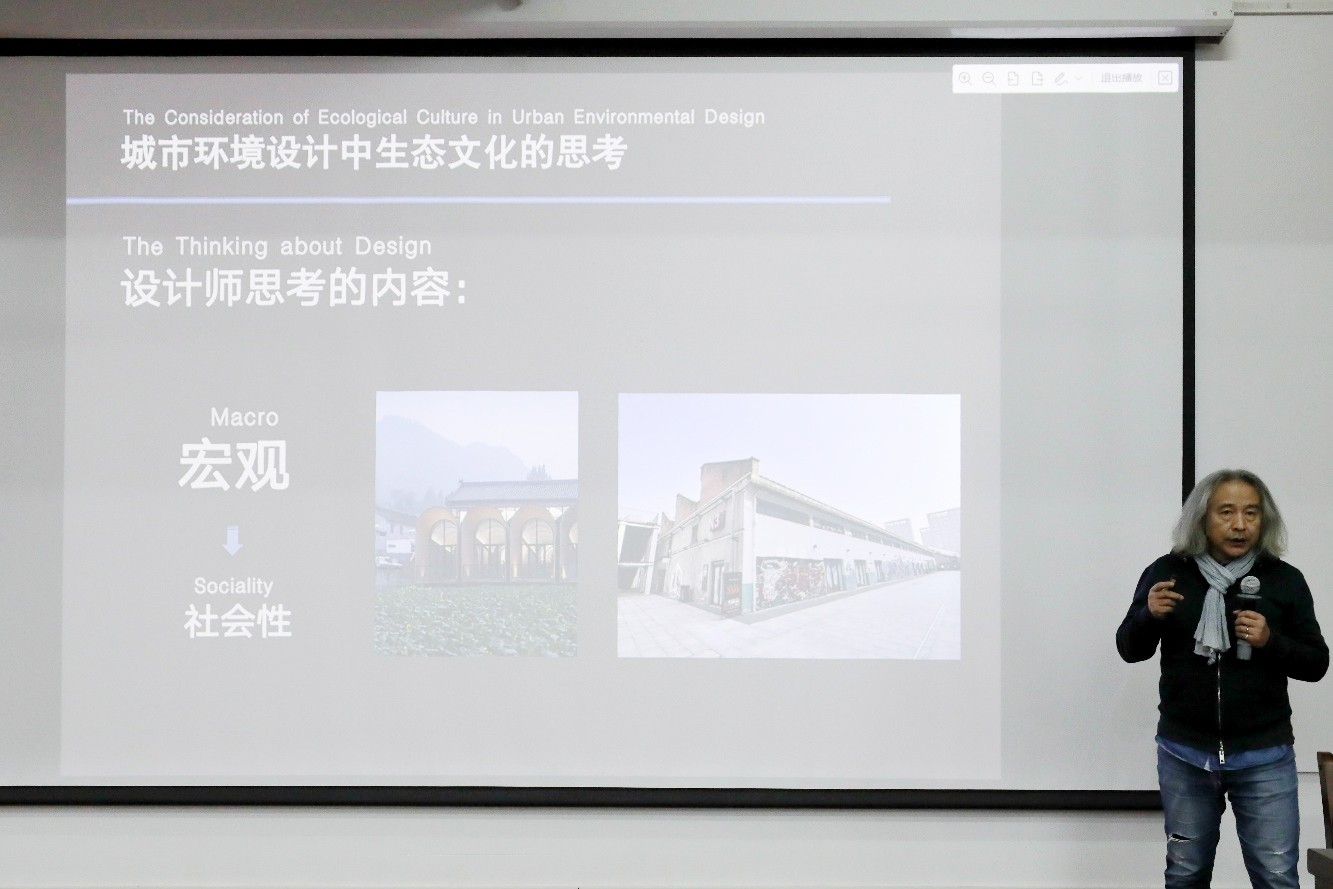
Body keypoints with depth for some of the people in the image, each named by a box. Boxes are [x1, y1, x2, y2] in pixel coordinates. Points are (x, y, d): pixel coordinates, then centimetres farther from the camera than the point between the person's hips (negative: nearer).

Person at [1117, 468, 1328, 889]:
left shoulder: (1284, 580, -3)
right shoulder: (1168, 572, -1)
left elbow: (1316, 664, 2)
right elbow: (1130, 649, 6)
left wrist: (1271, 642, -17)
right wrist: (1149, 614, -16)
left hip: (1264, 756, -1)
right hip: (1184, 753, 1)